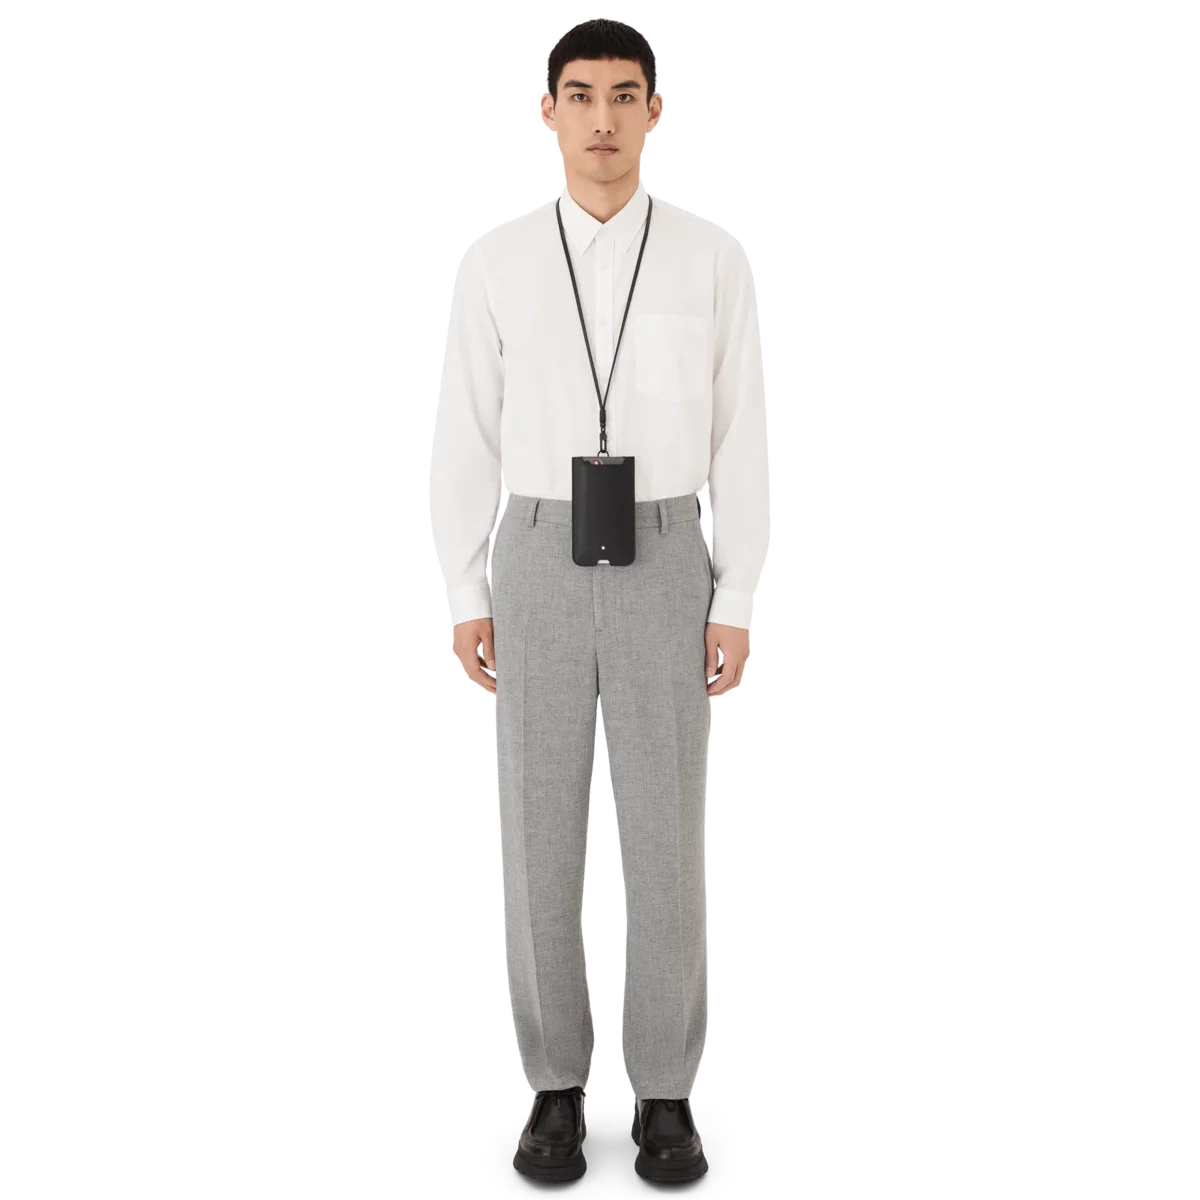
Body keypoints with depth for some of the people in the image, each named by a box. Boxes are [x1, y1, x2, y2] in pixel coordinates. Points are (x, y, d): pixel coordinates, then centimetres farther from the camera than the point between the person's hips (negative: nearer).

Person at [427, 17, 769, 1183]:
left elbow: (741, 444, 1)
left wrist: (738, 608, -4)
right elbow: (464, 439, 4)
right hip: (540, 574, 1)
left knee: (666, 838, 2)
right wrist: (465, 601, 0)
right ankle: (558, 1084, 20)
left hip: (665, 576, 0)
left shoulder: (713, 259, 1)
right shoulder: (495, 262, 2)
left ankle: (663, 1093, 18)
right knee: (540, 836, 4)